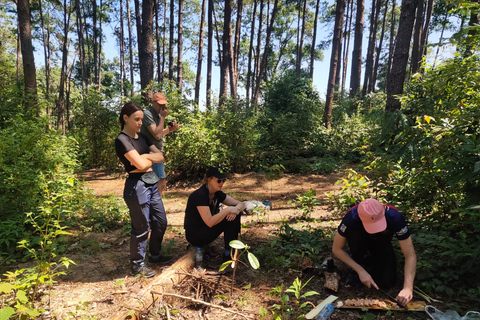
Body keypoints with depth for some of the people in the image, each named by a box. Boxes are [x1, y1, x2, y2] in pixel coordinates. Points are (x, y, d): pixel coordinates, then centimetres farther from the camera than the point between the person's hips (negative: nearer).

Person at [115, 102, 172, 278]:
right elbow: (141, 164, -21)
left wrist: (145, 156, -9)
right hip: (137, 186, -8)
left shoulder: (141, 137, 12)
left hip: (152, 183, 9)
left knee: (161, 222, 17)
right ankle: (137, 265, 24)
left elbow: (160, 156, 7)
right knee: (142, 228, 4)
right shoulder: (122, 140, -13)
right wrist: (151, 159, -1)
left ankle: (155, 255, 39)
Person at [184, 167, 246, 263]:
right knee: (228, 220, -21)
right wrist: (227, 210, -31)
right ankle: (228, 255, -7)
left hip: (207, 228, 8)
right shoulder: (200, 195, -25)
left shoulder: (217, 194, 0)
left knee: (233, 215, -5)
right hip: (194, 235, -8)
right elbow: (210, 222, -31)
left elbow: (241, 204, 2)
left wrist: (236, 210, -20)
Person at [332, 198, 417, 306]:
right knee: (354, 235, -36)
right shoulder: (352, 218, -38)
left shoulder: (395, 218, -36)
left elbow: (410, 255, -30)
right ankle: (361, 264, -8)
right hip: (362, 242, -1)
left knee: (387, 283, -21)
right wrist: (360, 271, -29)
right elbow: (337, 249, -25)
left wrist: (407, 288, -39)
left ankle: (371, 260, 11)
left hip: (381, 244, 1)